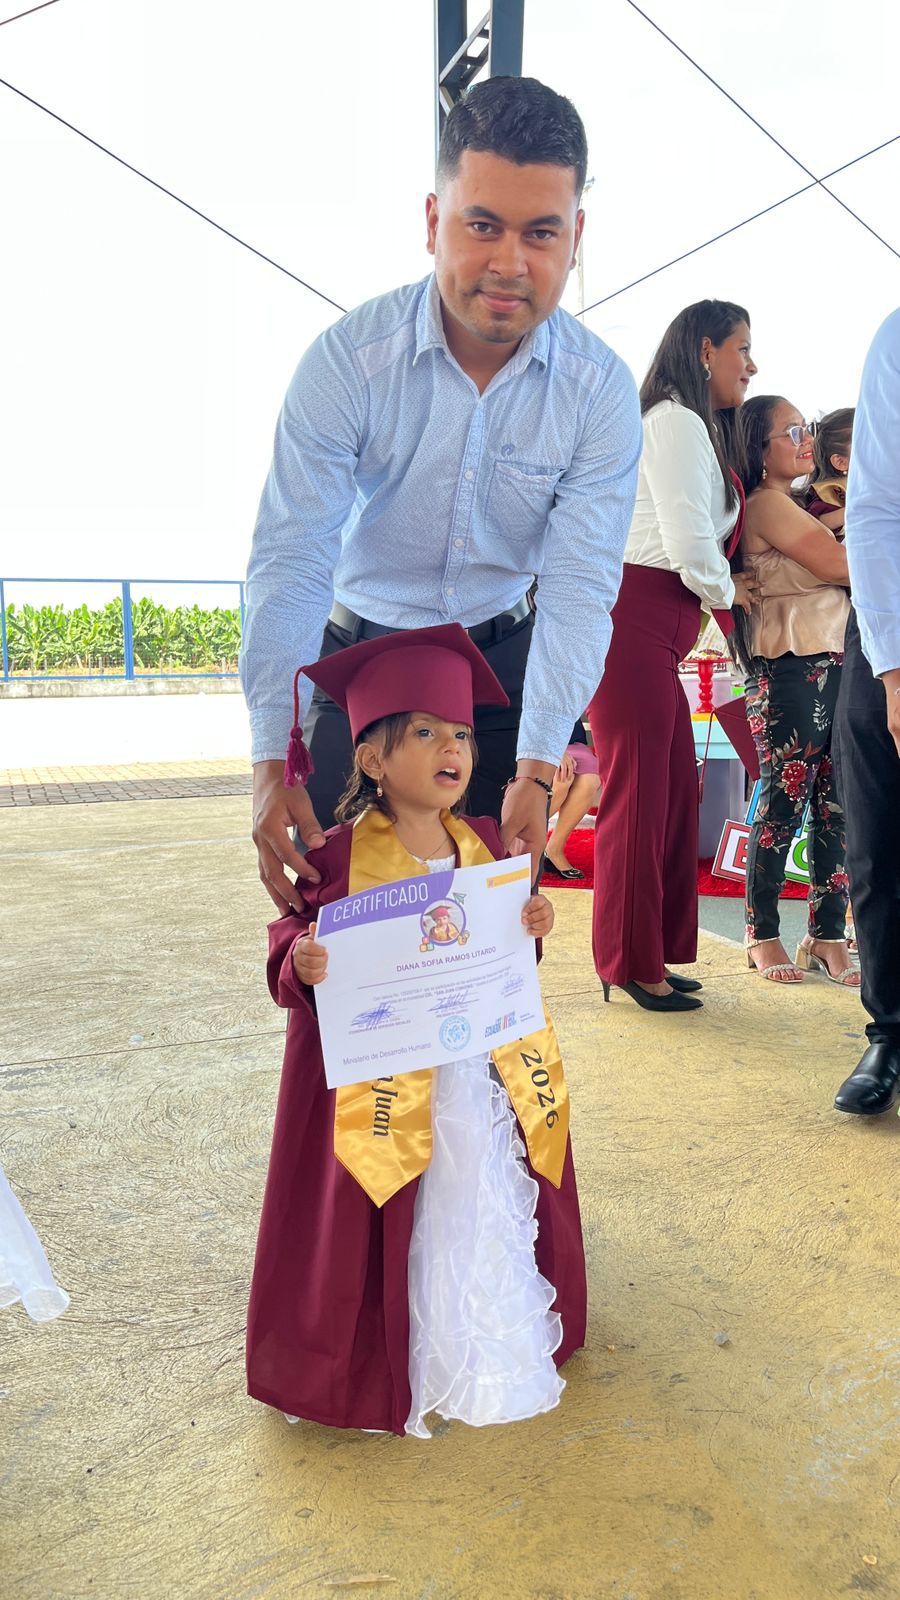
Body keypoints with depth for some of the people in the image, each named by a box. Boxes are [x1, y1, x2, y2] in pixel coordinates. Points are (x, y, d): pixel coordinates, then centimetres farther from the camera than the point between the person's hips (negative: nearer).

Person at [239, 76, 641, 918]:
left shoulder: (601, 390, -14)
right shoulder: (348, 358, -19)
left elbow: (579, 587, -18)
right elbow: (289, 561, -25)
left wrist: (538, 767, -31)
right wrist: (274, 764, -34)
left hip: (506, 659, 1)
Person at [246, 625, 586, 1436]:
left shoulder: (486, 843, 5)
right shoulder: (339, 856, -12)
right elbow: (293, 936, -9)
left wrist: (531, 928, -7)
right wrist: (301, 962, -32)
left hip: (485, 1072, 5)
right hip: (386, 1082, -4)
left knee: (488, 1210, 11)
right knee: (404, 1230, 2)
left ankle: (494, 1347, 32)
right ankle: (401, 1364, 23)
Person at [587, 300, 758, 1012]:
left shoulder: (695, 430, 25)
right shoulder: (676, 421, -8)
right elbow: (690, 546, -15)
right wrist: (726, 589, 3)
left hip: (655, 633, 10)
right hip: (631, 624, -10)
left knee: (677, 789, 12)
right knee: (638, 792, -5)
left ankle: (651, 952, 20)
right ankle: (630, 963, 5)